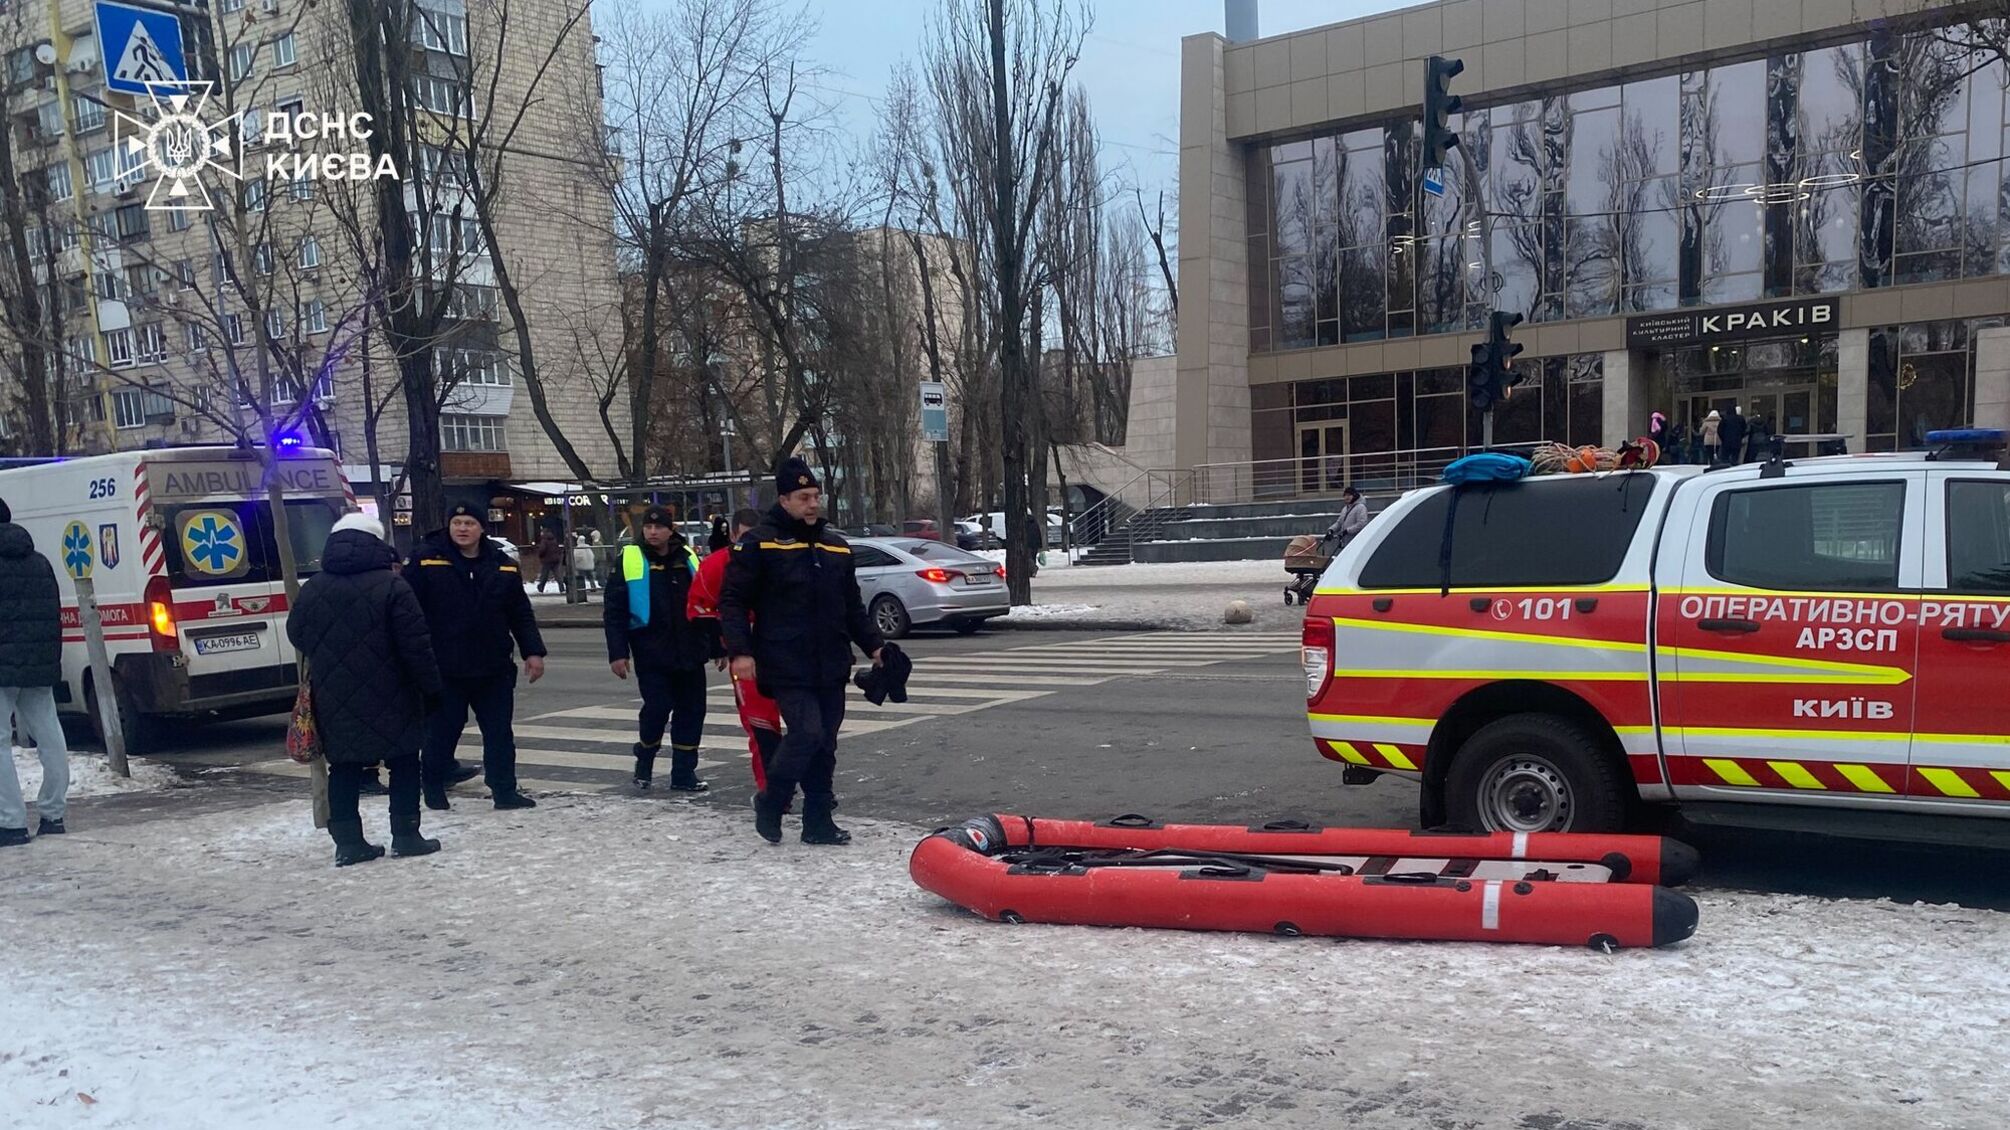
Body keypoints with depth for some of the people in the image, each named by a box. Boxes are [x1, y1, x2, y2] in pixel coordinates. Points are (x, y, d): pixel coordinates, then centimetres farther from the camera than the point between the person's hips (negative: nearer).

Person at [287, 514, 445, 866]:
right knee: (403, 763, 8)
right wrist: (431, 686, -7)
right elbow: (416, 644, -14)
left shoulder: (311, 590, 5)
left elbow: (296, 635, 17)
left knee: (344, 767, 11)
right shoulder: (391, 586, -11)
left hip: (333, 701, 4)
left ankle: (347, 842, 10)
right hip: (388, 700, -4)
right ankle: (405, 835, 8)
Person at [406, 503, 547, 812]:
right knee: (440, 732, 8)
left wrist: (533, 651, 2)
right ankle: (434, 790, 26)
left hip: (494, 668, 3)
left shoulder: (503, 566, 5)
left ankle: (505, 791, 17)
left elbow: (521, 614, 9)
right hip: (443, 669, -3)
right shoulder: (426, 560, -5)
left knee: (500, 733, 8)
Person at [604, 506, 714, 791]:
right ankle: (644, 762, 21)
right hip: (651, 654, -4)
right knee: (657, 708, -7)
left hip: (690, 653, 4)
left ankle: (684, 774, 16)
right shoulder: (629, 560, -1)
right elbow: (614, 612, -3)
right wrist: (618, 653, -9)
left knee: (691, 711, 5)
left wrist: (716, 646, 14)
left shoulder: (689, 559, 9)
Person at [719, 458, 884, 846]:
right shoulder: (758, 544, -5)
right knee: (807, 733, -17)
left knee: (825, 745, 8)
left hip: (831, 668, 6)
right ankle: (770, 805, 4)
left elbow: (852, 606, 22)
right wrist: (740, 650, -15)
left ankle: (818, 821, 18)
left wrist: (873, 645, 15)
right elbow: (732, 600, -5)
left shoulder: (836, 545, 14)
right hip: (786, 667, -6)